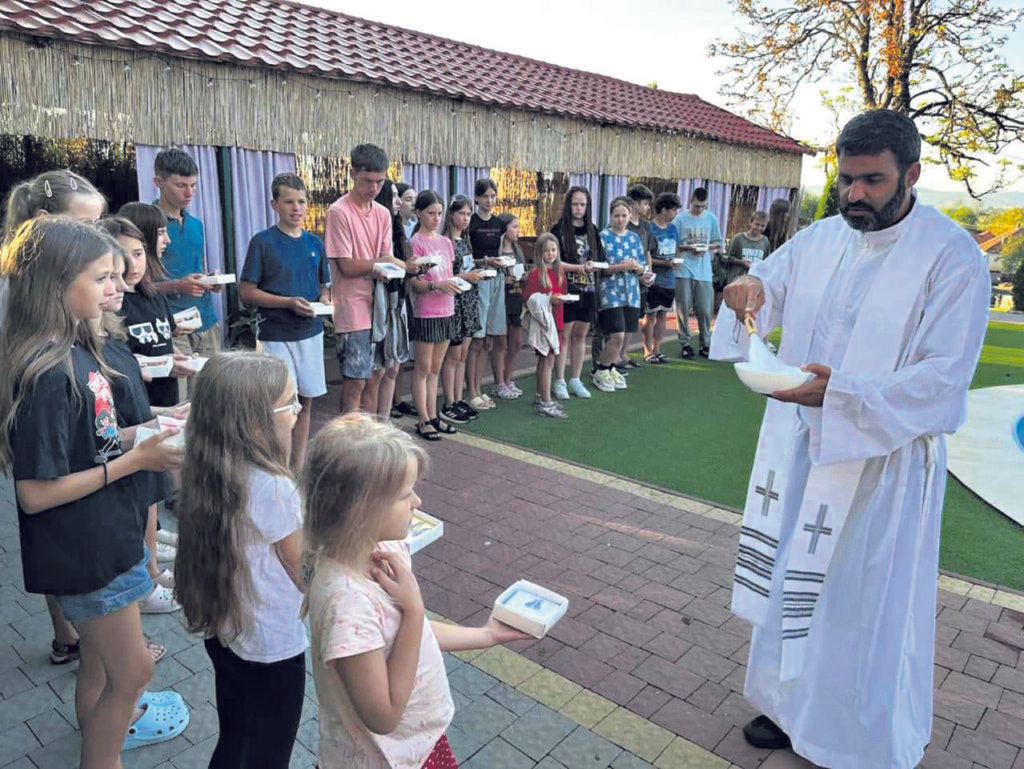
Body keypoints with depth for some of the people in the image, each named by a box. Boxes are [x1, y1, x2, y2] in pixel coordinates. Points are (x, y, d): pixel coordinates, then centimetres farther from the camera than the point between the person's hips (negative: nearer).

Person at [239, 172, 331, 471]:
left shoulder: (315, 243, 9)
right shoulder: (262, 242, -6)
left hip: (311, 332, 5)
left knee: (306, 400, 10)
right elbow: (246, 292, -7)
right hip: (276, 335, -5)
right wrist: (288, 303, -18)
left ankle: (298, 467, 23)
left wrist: (325, 299, -4)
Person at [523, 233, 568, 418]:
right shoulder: (536, 273, -11)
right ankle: (546, 404, -7)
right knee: (548, 359, -10)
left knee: (544, 358, 16)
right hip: (542, 319, -7)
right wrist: (550, 299, -22)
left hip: (555, 318, 8)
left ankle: (540, 397, 27)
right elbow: (527, 298, -14)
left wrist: (562, 298, 0)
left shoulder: (559, 272, 10)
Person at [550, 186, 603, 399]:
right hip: (565, 288, -5)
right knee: (564, 335, 0)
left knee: (580, 335, 11)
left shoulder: (592, 230, 11)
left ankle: (575, 380, 21)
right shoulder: (559, 229, -4)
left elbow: (599, 260, 12)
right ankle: (559, 382, 9)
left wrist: (592, 266, -10)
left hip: (587, 289, 5)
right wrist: (578, 267, -20)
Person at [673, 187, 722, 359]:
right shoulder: (680, 218, 1)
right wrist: (688, 247, -13)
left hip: (704, 272, 2)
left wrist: (707, 247, -4)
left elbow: (718, 243, 16)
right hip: (684, 270, -2)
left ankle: (705, 344, 15)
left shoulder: (711, 219, 9)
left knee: (705, 310, 2)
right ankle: (684, 344, 12)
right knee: (683, 309, 1)